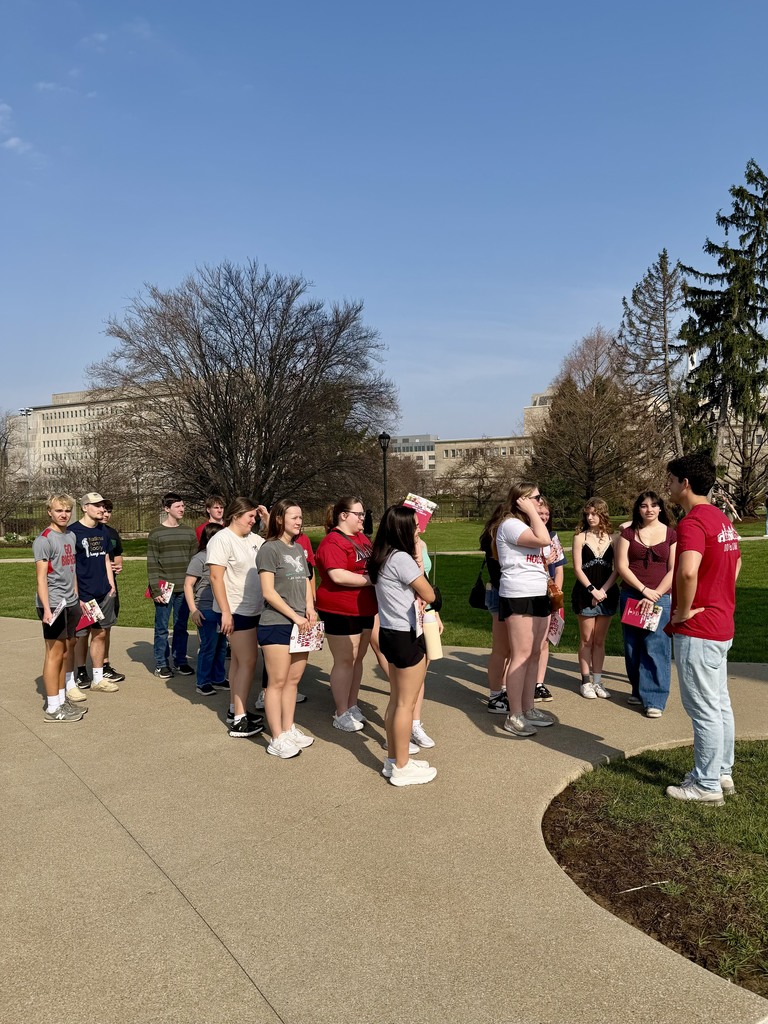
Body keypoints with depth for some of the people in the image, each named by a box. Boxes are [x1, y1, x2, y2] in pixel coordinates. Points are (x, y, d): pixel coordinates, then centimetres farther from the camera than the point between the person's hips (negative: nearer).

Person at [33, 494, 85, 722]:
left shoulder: (71, 536, 13)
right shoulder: (44, 540, -11)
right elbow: (41, 577, -14)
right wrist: (46, 608, -19)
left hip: (71, 603, 8)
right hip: (53, 605, -7)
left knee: (65, 652, 13)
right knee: (55, 653, -3)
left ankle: (62, 698, 24)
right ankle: (52, 708, 4)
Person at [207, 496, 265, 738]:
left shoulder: (253, 538, 9)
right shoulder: (222, 540, -14)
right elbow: (216, 577, -18)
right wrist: (225, 612, -22)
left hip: (251, 609, 9)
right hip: (235, 611, -8)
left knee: (239, 659, 15)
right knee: (248, 661, -8)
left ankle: (235, 710, 25)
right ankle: (239, 721, -2)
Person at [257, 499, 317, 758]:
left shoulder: (299, 549, 13)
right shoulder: (270, 549, -9)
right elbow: (268, 592, -14)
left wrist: (310, 608, 0)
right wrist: (295, 616, -13)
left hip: (301, 625, 7)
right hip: (276, 625, -7)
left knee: (293, 680, 12)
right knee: (278, 682, -1)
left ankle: (289, 729, 25)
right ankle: (277, 739, 7)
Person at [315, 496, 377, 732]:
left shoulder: (361, 538, 12)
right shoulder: (333, 542, -16)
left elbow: (371, 564, 26)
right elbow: (338, 576, -26)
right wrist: (371, 580, -20)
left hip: (364, 609, 9)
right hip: (341, 611, -9)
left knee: (357, 659, 16)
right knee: (344, 661, 1)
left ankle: (352, 706, 29)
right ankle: (341, 715, 13)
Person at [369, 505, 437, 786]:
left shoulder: (381, 558, 8)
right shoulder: (402, 558, -20)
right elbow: (429, 595, -13)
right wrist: (419, 565, -1)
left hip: (390, 634, 9)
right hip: (406, 637, -9)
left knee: (396, 700, 17)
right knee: (406, 704, 2)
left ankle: (393, 760, 27)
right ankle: (402, 768, 13)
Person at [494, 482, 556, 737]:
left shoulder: (530, 525, 20)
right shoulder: (510, 524, -11)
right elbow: (543, 540, -25)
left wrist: (548, 560, 11)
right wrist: (531, 512, -15)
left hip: (540, 595, 9)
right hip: (518, 597, -9)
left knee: (534, 654, 10)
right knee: (521, 656, -8)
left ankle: (528, 708, 18)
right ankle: (514, 717, -2)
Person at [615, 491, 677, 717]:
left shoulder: (670, 534, 3)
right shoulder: (628, 532, 4)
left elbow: (673, 571, -1)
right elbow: (622, 567, -2)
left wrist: (655, 595, -11)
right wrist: (644, 590, -11)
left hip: (660, 597, -2)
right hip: (631, 595, 2)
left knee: (656, 647, -7)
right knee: (633, 647, 8)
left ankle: (655, 699, -1)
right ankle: (638, 690, 24)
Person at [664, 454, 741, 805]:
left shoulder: (692, 522, -21)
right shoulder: (722, 519, 11)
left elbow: (688, 571, -38)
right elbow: (735, 563, 25)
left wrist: (683, 611, -22)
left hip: (696, 631, -10)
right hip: (722, 625, 10)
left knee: (704, 709, 0)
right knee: (720, 703, 18)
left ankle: (707, 785, 11)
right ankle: (722, 772, 30)